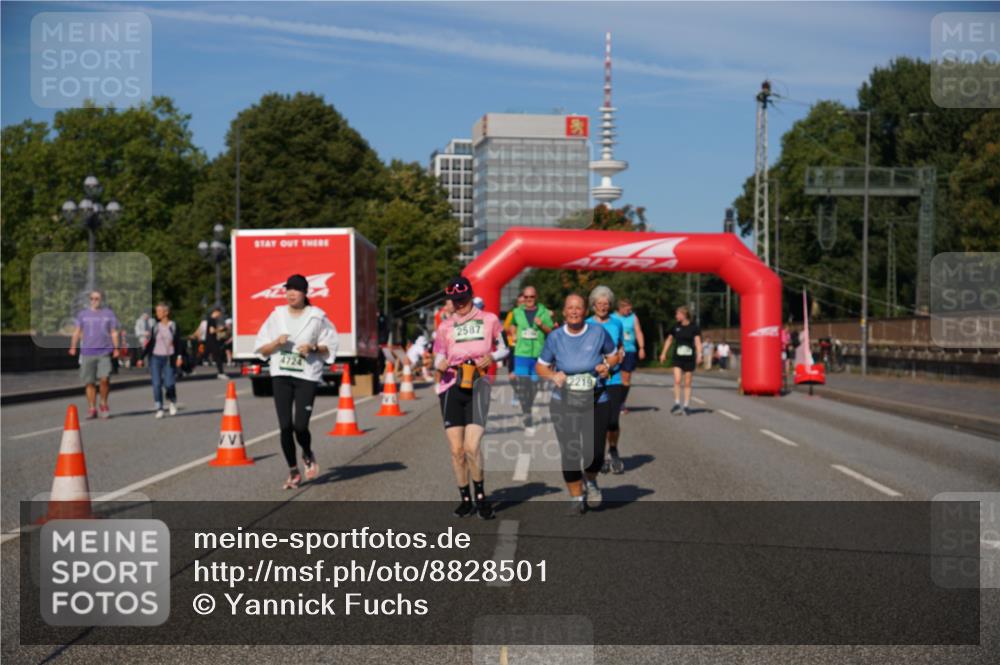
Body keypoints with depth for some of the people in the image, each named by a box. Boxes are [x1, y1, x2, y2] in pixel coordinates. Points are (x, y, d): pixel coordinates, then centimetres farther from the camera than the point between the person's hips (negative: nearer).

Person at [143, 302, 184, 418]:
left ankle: (172, 403, 21)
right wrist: (142, 357, 7)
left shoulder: (173, 326, 2)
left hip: (169, 359, -2)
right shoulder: (155, 327, 6)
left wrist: (179, 356, -10)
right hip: (155, 358, 2)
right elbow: (149, 343, 10)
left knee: (169, 384, -7)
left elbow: (179, 342, 1)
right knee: (156, 384, -5)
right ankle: (159, 408, 2)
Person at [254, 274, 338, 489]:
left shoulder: (317, 317, 1)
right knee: (285, 426, -3)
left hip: (307, 376, -2)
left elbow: (330, 347, 6)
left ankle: (308, 455, 24)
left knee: (300, 425, -10)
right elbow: (261, 349, 9)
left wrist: (313, 347, -12)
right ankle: (293, 471, 14)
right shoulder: (277, 316, 7)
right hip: (281, 375, 2)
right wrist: (277, 342, -10)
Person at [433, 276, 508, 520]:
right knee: (456, 450, -1)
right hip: (451, 387, 2)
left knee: (472, 447, -15)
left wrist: (491, 357, -7)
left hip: (478, 384, -2)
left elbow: (504, 349, 15)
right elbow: (438, 357, 14)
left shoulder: (489, 320, 9)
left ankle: (480, 496, 5)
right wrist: (439, 364, -10)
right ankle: (465, 499, 14)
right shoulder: (445, 326, 15)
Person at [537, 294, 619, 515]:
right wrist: (553, 375, -13)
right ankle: (576, 496, 22)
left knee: (594, 453, -8)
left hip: (597, 402, 0)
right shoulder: (555, 337, -3)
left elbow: (613, 355, 12)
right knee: (569, 454, -1)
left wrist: (607, 365, -9)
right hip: (564, 403, 0)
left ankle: (591, 481, 28)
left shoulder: (598, 332, -3)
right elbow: (541, 366, 7)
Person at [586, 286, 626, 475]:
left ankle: (613, 452, 20)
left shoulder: (616, 323, 9)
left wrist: (620, 355, 0)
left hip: (614, 379, 1)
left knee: (613, 420, -6)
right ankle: (600, 455, 20)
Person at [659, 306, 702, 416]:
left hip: (689, 357, -2)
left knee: (687, 383, 5)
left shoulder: (694, 327, -4)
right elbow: (669, 340, 17)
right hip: (678, 357, 2)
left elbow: (697, 341, -11)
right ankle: (677, 404, -6)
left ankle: (686, 406, 13)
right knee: (677, 380, -13)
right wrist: (663, 353, 17)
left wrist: (699, 355, -23)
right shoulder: (676, 327, 5)